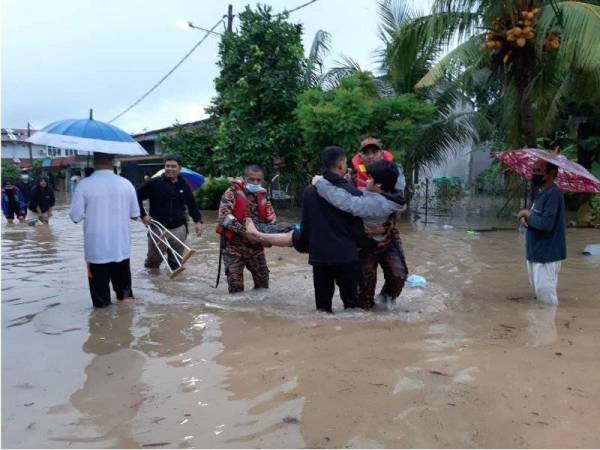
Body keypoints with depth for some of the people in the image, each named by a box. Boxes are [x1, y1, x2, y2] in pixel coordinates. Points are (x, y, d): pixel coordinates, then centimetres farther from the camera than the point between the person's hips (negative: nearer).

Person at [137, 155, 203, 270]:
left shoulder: (184, 186, 9)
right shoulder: (154, 183, -3)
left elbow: (192, 205, 16)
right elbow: (138, 197, 0)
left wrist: (198, 221, 7)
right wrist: (143, 215, -6)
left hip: (179, 229, 3)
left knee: (176, 261, 9)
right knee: (154, 259, 6)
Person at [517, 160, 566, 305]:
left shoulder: (553, 193, -20)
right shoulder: (542, 193, 12)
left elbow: (546, 224, -29)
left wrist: (528, 215, -13)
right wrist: (525, 217, -7)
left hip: (547, 254, -10)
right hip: (537, 252, 11)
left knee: (545, 294, -7)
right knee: (539, 291, 21)